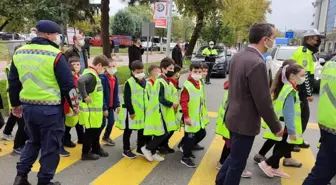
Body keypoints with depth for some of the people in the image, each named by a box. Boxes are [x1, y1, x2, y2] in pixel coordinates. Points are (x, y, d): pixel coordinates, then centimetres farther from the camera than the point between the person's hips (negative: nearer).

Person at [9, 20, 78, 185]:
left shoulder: (19, 53, 8)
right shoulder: (55, 55, -13)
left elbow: (13, 82, 15)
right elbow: (68, 83, -12)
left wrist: (15, 104, 26)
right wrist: (74, 104, 1)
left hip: (28, 107, 7)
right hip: (50, 108, -6)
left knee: (33, 141, 26)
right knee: (50, 146, 8)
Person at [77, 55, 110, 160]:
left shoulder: (93, 74, 10)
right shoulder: (91, 74, -20)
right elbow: (80, 81, -39)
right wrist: (85, 96, -31)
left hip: (95, 109, 9)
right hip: (90, 110, -9)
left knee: (97, 130, 20)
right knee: (90, 131, 5)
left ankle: (96, 149, 36)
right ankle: (86, 153, 20)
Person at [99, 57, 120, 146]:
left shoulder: (115, 78, 5)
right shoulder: (103, 78, -19)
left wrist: (117, 105, 7)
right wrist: (104, 108, -21)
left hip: (111, 105, 7)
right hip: (103, 105, -7)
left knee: (111, 121, 14)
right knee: (103, 123, -1)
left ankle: (106, 137, 36)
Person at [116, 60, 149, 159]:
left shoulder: (145, 82, 6)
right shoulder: (129, 83, -14)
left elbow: (147, 96, 14)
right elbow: (127, 99, -16)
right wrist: (131, 111, -18)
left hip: (143, 112, 6)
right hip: (131, 112, -6)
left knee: (142, 130, 14)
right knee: (128, 131, 8)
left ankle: (140, 149, 30)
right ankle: (126, 150, 22)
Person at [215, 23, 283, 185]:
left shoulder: (238, 56, 3)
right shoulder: (257, 63, -26)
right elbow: (263, 101, -22)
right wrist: (276, 126, -9)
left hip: (234, 116, 9)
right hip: (245, 122, -9)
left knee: (234, 157, 27)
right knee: (238, 163, 10)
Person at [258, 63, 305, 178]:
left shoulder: (285, 88, 9)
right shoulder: (290, 91, -21)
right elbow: (288, 113, -24)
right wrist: (291, 130, -21)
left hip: (280, 125, 9)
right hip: (285, 126, -9)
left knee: (280, 146, 16)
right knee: (287, 147, 2)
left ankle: (275, 168, 27)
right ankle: (266, 164, 6)